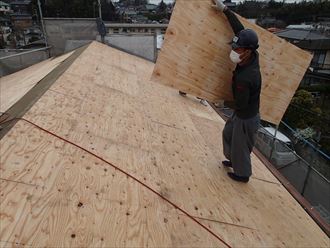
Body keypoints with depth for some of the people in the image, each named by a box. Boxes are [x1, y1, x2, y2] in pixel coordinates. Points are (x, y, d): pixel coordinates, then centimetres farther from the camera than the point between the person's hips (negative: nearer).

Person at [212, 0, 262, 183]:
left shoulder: (244, 78, -37)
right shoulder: (253, 56, -12)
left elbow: (240, 104, -26)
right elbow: (240, 30, -3)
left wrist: (225, 103, -5)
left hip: (246, 118, -9)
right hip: (244, 113, 9)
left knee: (241, 146, 13)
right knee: (228, 134, 27)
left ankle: (242, 174, 38)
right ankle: (233, 160, 50)